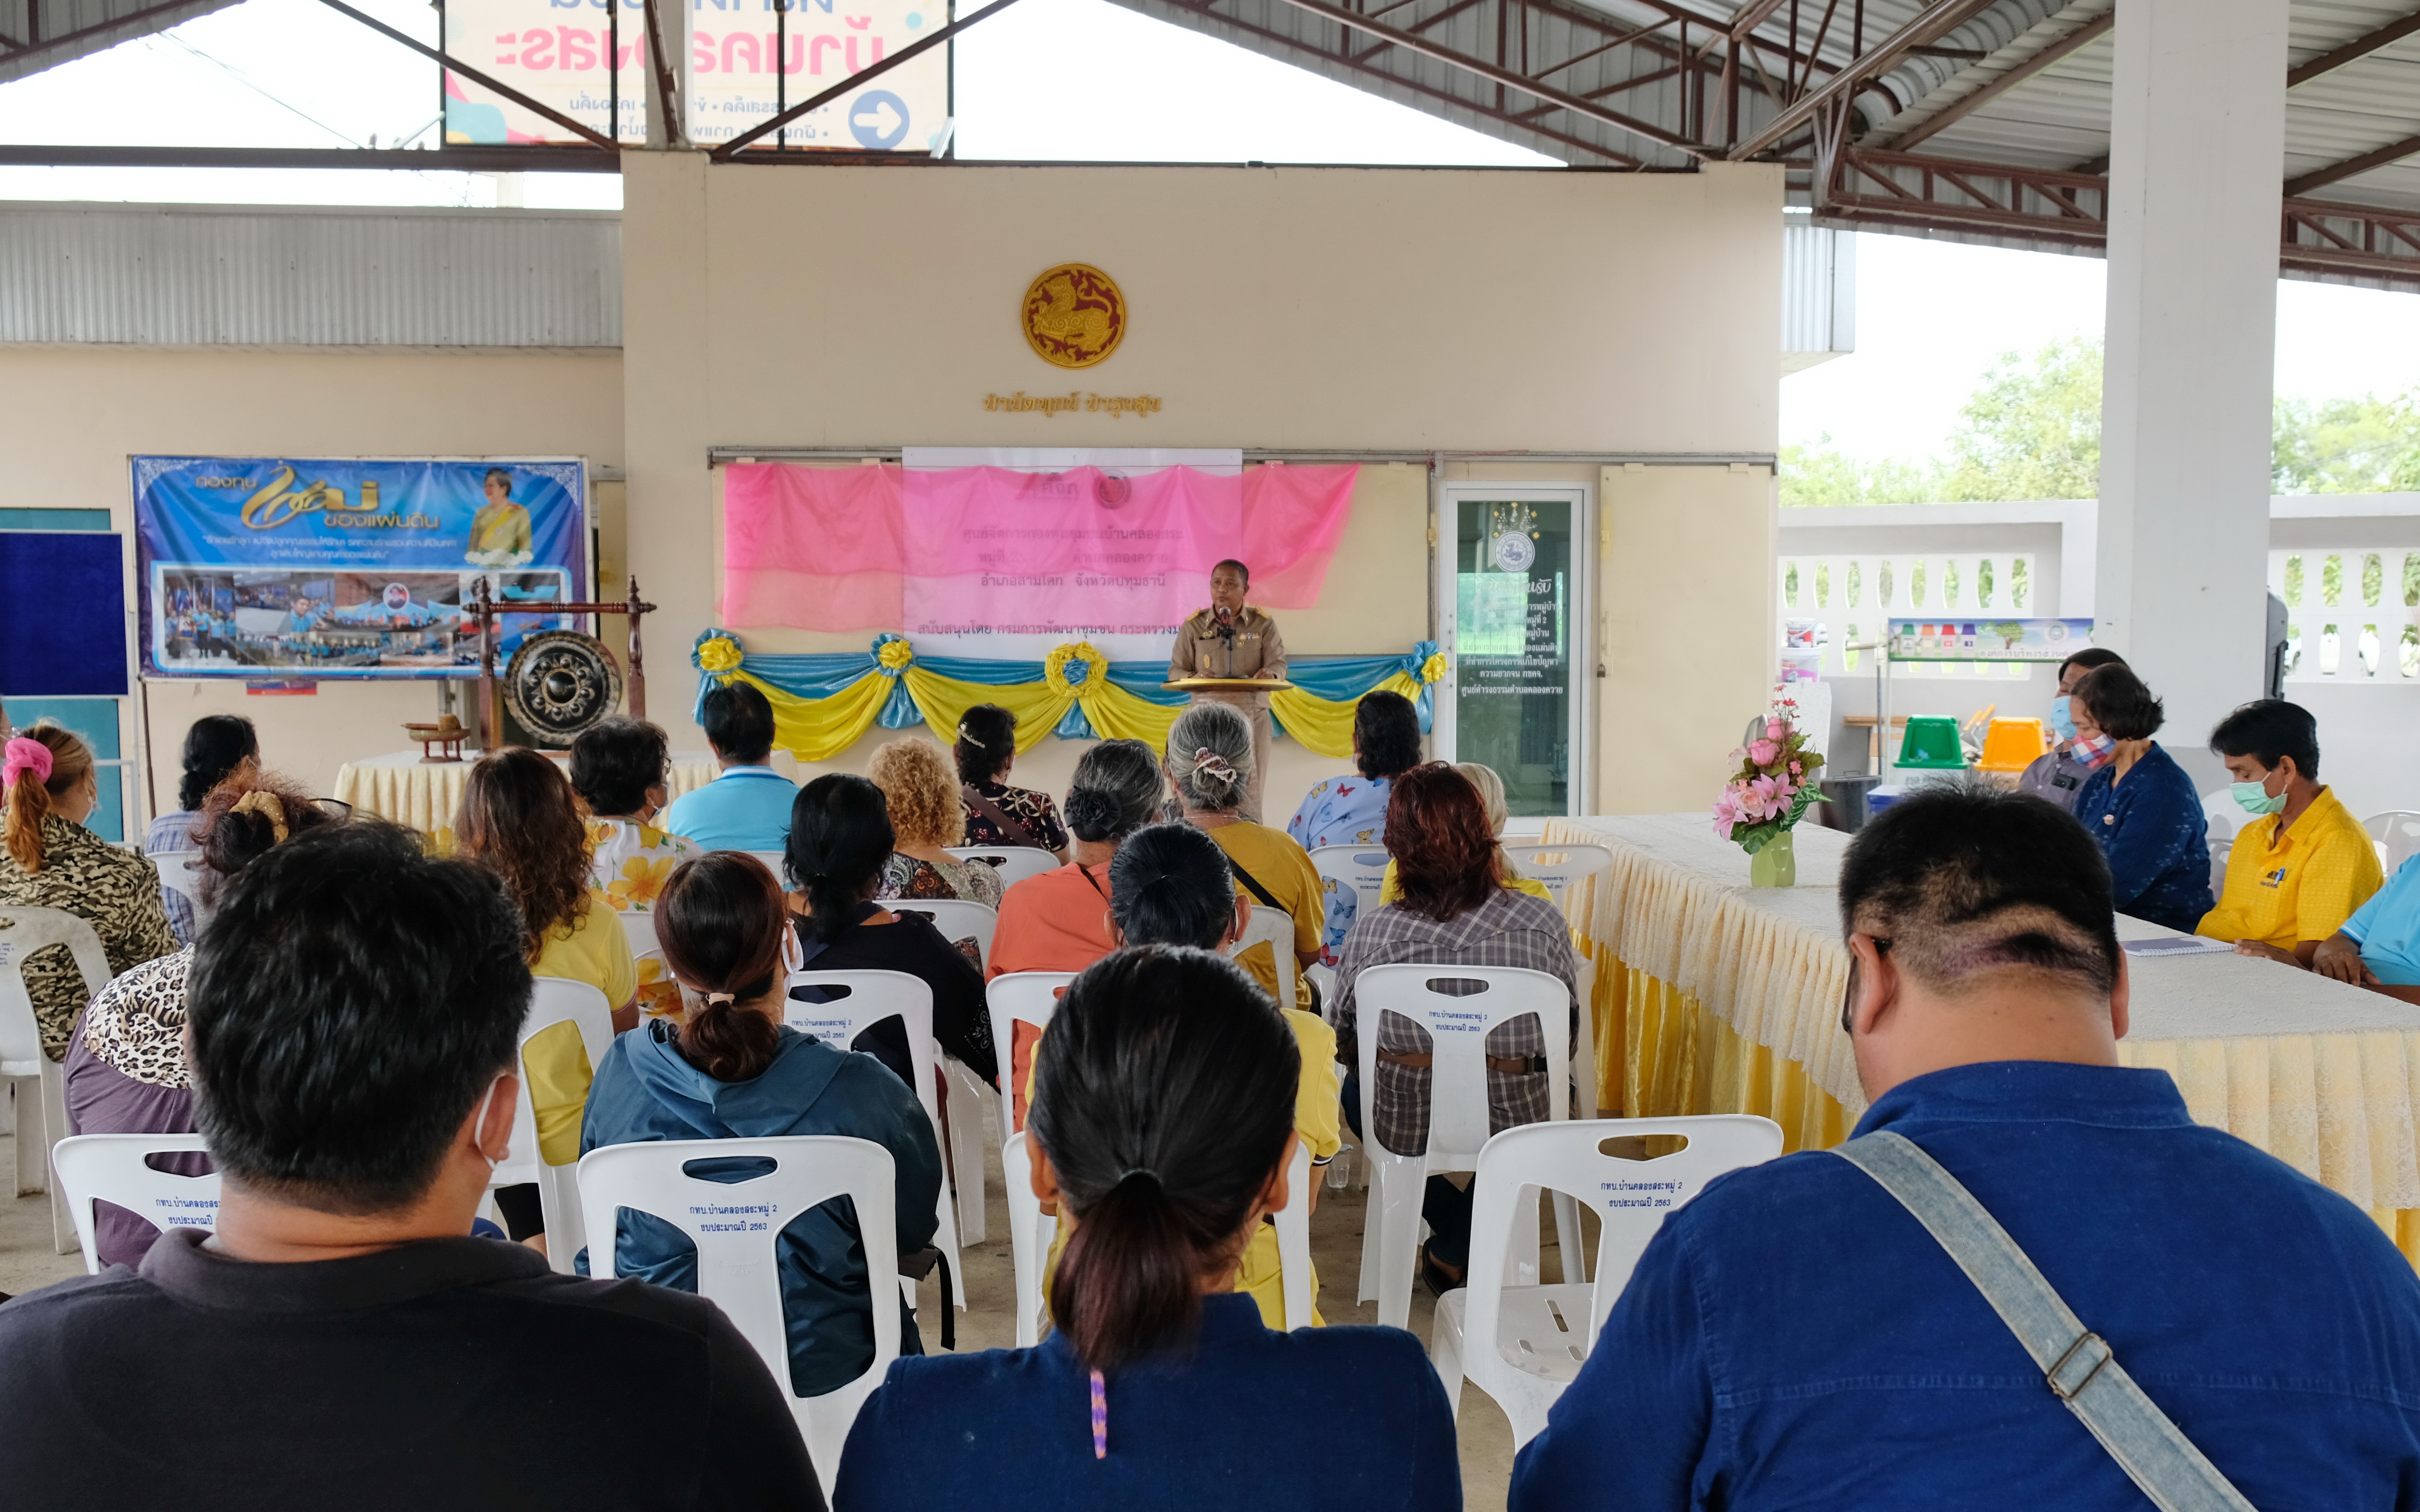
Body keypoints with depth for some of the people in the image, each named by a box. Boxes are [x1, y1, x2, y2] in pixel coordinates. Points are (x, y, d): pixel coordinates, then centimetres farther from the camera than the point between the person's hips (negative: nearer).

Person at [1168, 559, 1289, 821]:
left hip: (1252, 714, 0)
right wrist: (1193, 679, -18)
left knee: (1249, 794, 0)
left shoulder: (1263, 624, 4)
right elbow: (1176, 670, 5)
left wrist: (1271, 674, -25)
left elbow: (1279, 663, 0)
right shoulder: (1193, 626, 4)